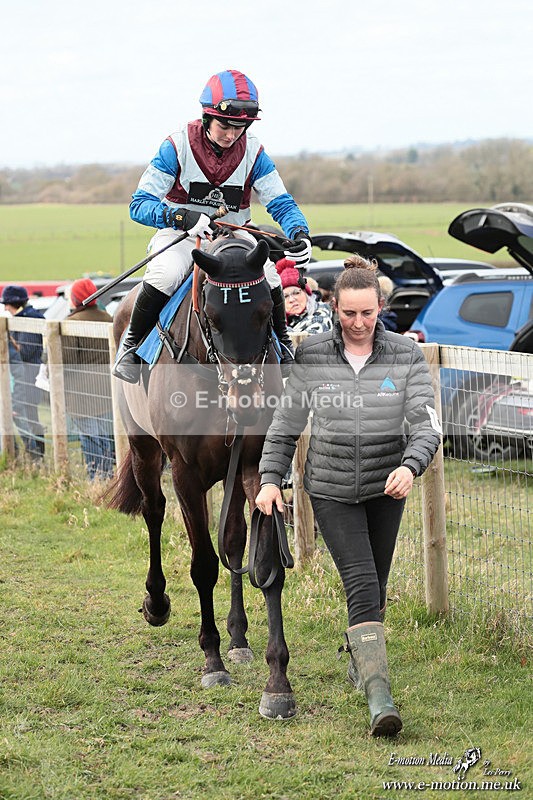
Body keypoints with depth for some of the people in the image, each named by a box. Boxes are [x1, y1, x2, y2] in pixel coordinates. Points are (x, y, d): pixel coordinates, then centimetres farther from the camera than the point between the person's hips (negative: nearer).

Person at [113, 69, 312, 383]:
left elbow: (281, 203, -6)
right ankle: (131, 344, -8)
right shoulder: (178, 146, -15)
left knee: (268, 278, -26)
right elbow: (140, 205, -18)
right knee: (164, 276, -35)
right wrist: (183, 217, -38)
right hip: (180, 233, -2)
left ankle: (282, 342, 6)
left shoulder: (253, 152, -7)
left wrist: (299, 234, -30)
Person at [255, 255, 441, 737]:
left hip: (386, 489, 2)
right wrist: (270, 478, -6)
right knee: (362, 584, -13)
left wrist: (410, 466, -30)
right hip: (331, 489, -2)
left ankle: (360, 660, 42)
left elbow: (426, 425, -12)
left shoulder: (407, 357, -6)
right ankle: (379, 697, -20)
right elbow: (286, 424, 2)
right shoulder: (311, 357, -6)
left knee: (376, 585, 15)